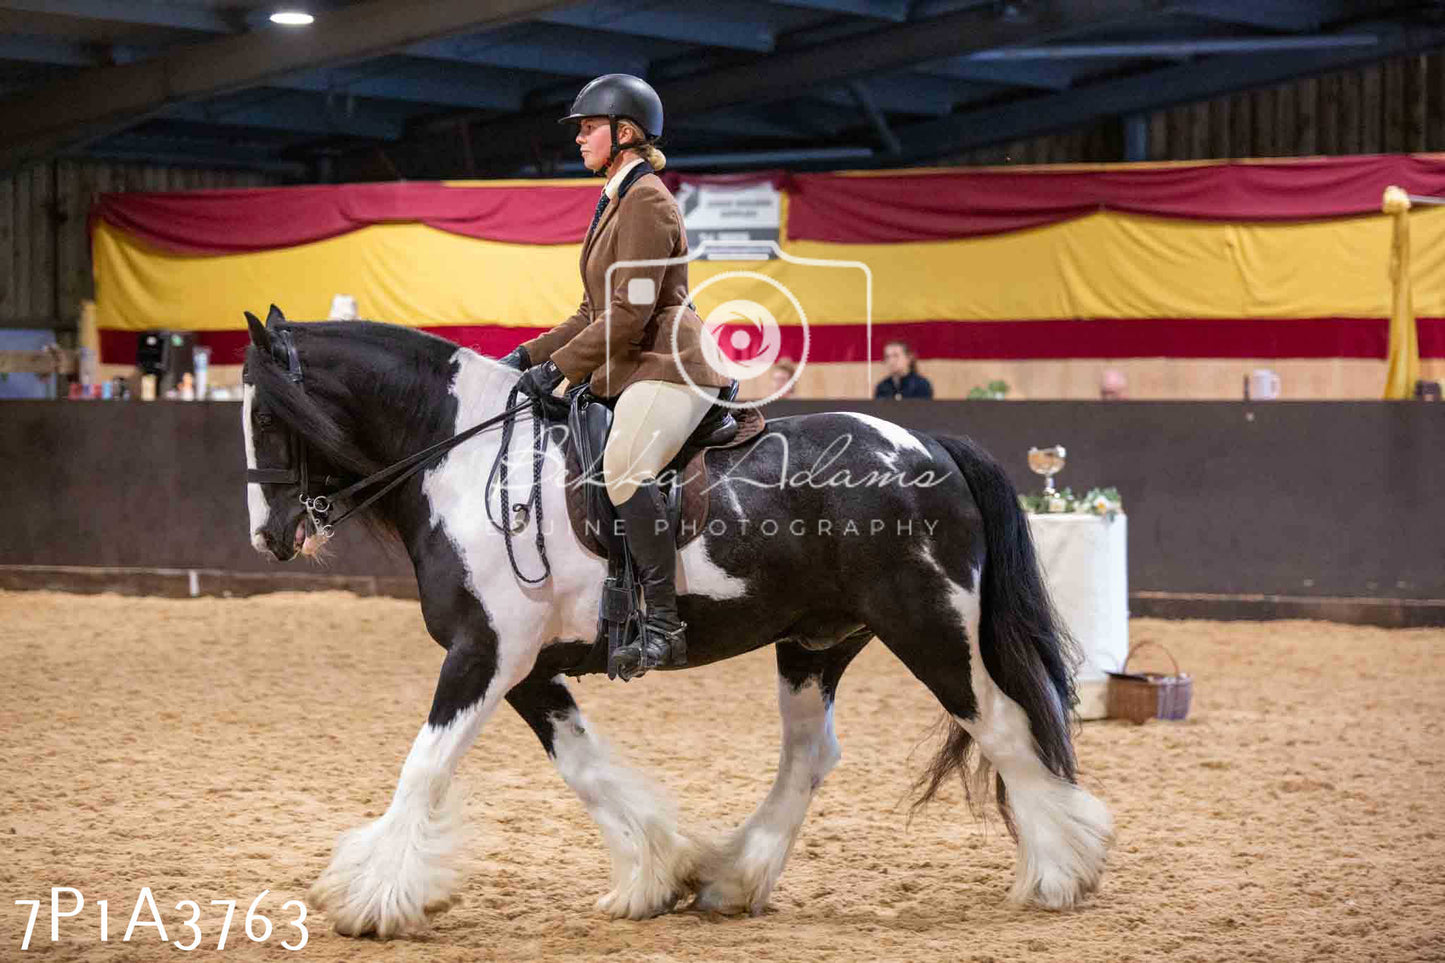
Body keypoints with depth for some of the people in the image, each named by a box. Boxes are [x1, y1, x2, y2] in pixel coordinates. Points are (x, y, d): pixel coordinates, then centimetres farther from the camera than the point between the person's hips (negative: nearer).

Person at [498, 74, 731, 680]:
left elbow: (630, 312, -18)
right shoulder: (615, 202, 21)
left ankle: (663, 626, -35)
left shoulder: (646, 202, -11)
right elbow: (595, 312, 24)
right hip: (624, 371, 12)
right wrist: (529, 357, 14)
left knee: (623, 467, -34)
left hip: (668, 368, -12)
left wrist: (558, 368, -18)